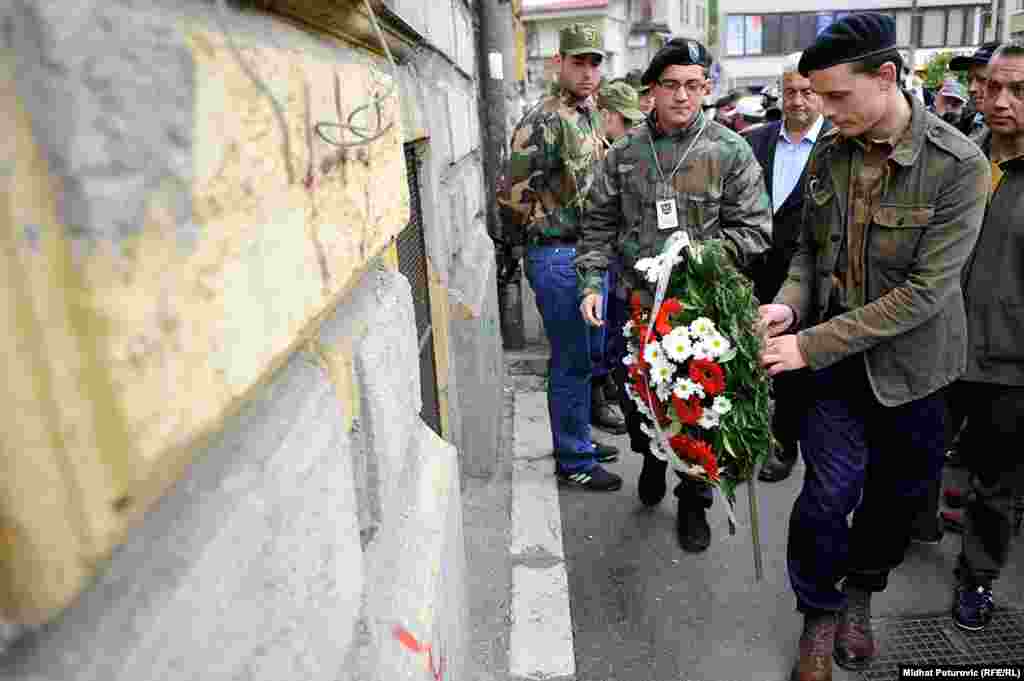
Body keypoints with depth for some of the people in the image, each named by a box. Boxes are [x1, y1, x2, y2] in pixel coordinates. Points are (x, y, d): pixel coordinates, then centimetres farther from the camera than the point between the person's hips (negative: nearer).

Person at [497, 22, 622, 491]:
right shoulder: (545, 121, -16)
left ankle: (578, 440, 33)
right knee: (572, 361, -1)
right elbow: (513, 194, -20)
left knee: (581, 356, 17)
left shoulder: (588, 115, 13)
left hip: (585, 252, 9)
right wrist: (541, 237, -6)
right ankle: (574, 462, 14)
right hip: (556, 255, -9)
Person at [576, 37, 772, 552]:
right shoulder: (624, 153, 4)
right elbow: (599, 224, 7)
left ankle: (694, 501, 30)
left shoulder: (730, 152, -4)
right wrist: (591, 282, -3)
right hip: (638, 302, 3)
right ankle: (651, 459, 48)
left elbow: (754, 230, -3)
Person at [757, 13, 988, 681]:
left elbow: (925, 290, -21)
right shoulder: (829, 151, -3)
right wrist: (789, 303, -14)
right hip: (836, 359, 2)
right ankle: (820, 615, 25)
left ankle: (860, 592, 43)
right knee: (827, 495, -1)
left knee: (898, 493, 16)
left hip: (913, 365, -2)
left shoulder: (959, 164, -17)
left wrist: (810, 345, -24)